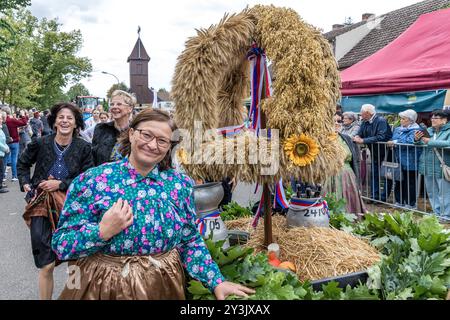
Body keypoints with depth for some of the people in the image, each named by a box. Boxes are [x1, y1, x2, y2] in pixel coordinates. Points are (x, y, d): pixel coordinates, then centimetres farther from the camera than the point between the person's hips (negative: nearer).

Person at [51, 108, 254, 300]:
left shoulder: (180, 184, -2)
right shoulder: (92, 180, -11)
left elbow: (191, 242, 5)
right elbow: (60, 244, -11)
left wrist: (216, 282, -2)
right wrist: (102, 232, -25)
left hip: (164, 287, 3)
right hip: (103, 286, -2)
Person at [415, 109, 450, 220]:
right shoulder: (429, 130, 11)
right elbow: (420, 144, 13)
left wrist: (430, 142, -23)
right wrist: (417, 139, -9)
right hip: (428, 167, 6)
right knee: (432, 193, 15)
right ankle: (437, 213, 27)